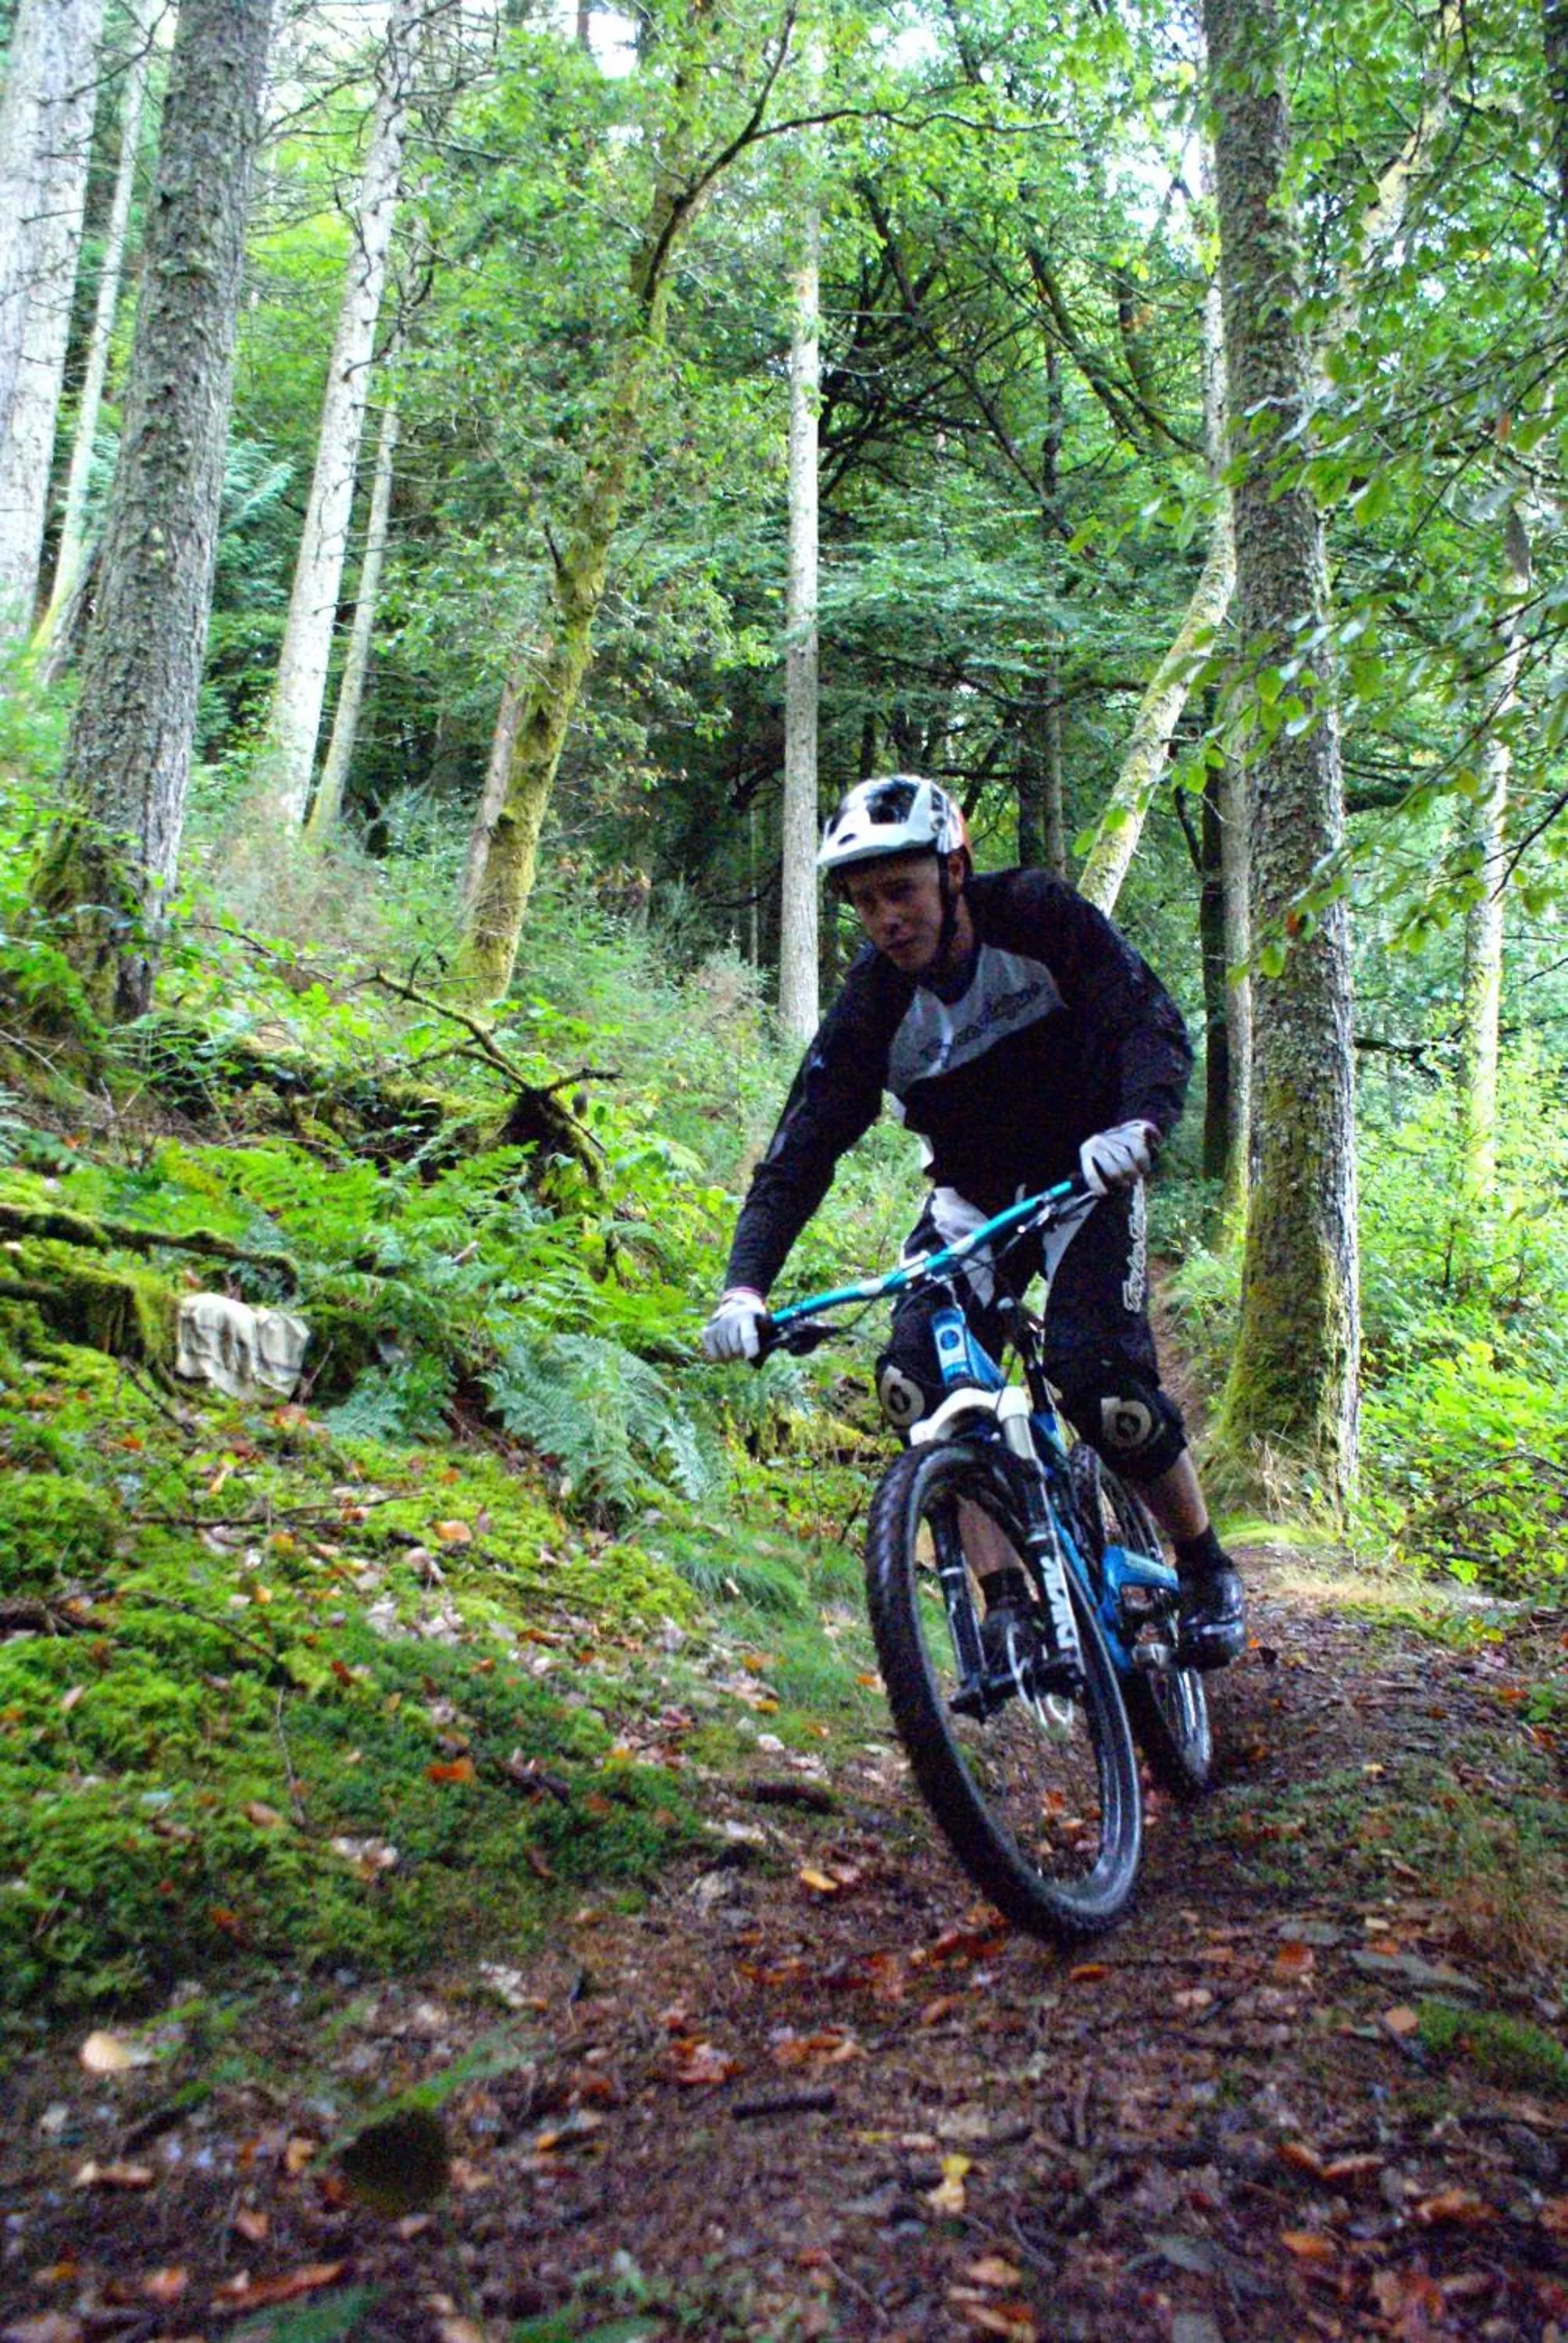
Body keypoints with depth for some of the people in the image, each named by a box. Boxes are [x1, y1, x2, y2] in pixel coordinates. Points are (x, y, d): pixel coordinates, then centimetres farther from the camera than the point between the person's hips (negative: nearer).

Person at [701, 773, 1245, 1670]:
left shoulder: (1039, 917, -19)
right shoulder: (870, 1007, -15)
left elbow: (1155, 1023, -25)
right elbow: (800, 1152, -18)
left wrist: (1137, 1123, -48)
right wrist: (745, 1287, -32)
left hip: (1085, 1171, -3)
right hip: (973, 1192, 3)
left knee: (1100, 1376, -22)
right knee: (916, 1377, -19)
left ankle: (1208, 1570, 4)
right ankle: (1007, 1598, -6)